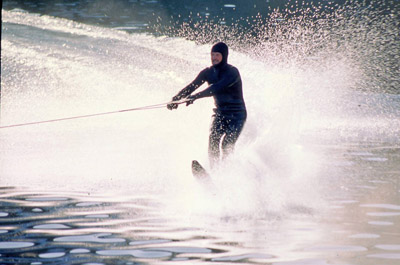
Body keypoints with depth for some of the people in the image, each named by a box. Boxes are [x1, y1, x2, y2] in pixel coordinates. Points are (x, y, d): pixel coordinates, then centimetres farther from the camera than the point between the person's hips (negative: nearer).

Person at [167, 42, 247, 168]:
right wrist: (176, 98, -19)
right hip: (220, 114, 5)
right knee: (213, 142, -18)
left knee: (226, 144, -24)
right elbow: (192, 86, -2)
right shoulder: (208, 72, 4)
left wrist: (196, 96, -40)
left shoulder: (232, 72, -16)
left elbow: (217, 88, -31)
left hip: (236, 116, -5)